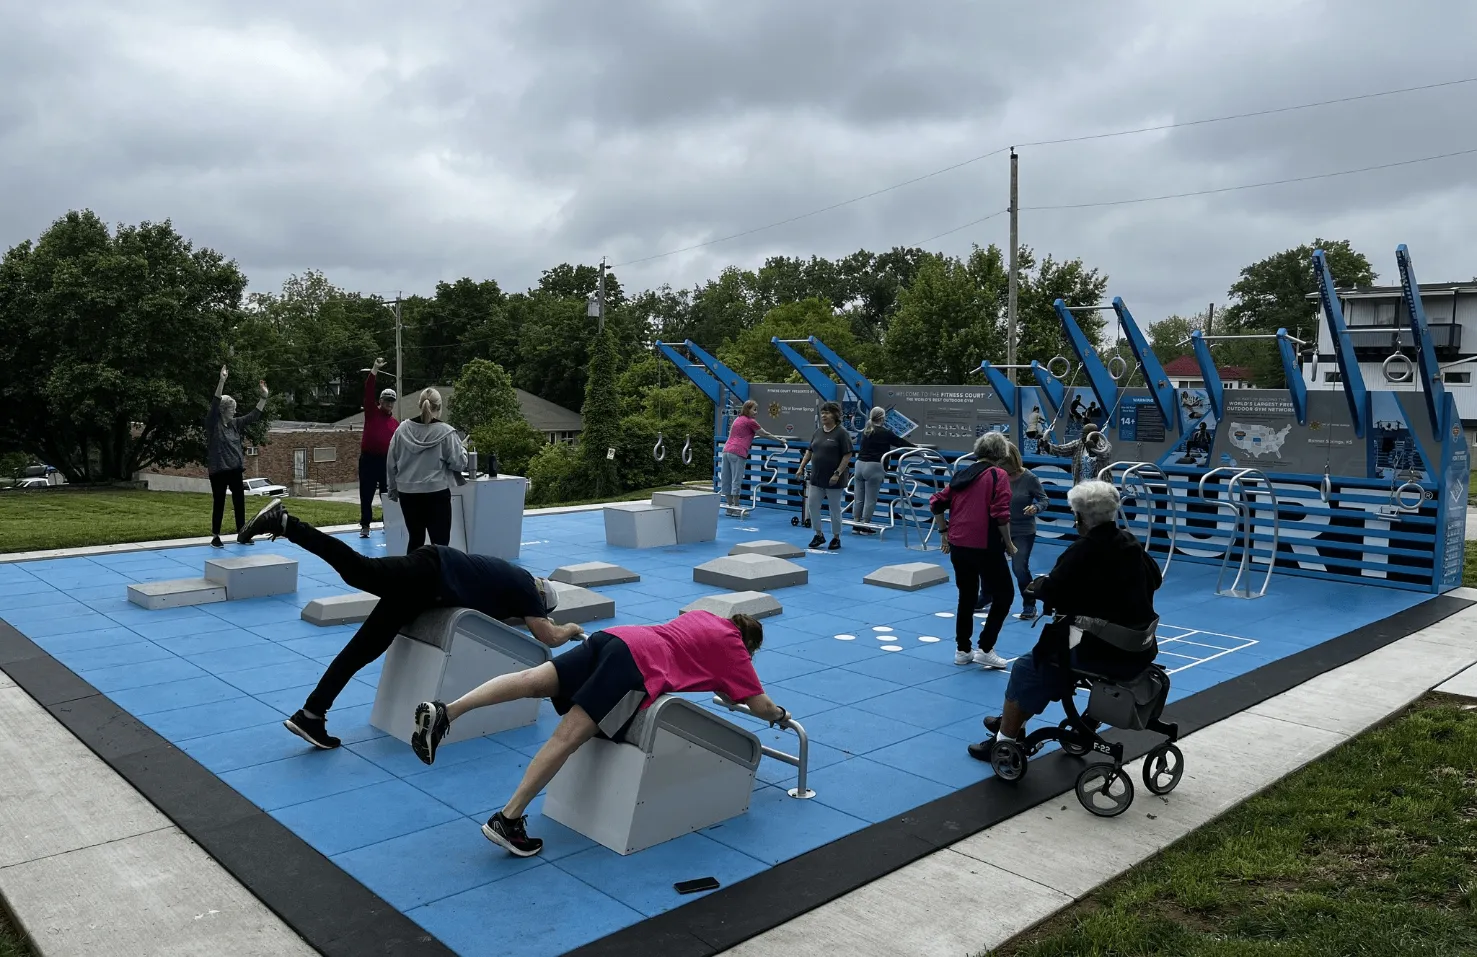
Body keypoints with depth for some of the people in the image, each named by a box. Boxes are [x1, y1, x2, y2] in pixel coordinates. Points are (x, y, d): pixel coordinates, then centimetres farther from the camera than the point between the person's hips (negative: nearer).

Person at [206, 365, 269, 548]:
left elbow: (254, 415, 11)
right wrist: (222, 381, -30)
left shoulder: (235, 423, 9)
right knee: (219, 503, 1)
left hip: (235, 469, 5)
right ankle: (215, 536, 11)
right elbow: (215, 403, -20)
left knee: (240, 502, 7)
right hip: (218, 470, -5)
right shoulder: (212, 423, -8)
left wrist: (263, 397, 3)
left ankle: (241, 534, 16)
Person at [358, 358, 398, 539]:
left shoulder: (395, 423, 9)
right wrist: (375, 369, -12)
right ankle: (365, 526, 10)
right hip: (368, 459, -2)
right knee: (366, 495, 3)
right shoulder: (371, 412, 4)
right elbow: (368, 390, -6)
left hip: (387, 461, 2)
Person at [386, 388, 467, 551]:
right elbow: (459, 463, -8)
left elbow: (391, 462, 8)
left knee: (415, 539, 16)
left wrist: (392, 489, 19)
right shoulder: (446, 432, -9)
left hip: (408, 493, 4)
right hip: (437, 493, -4)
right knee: (440, 542, 0)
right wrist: (463, 449, 13)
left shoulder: (402, 429, 2)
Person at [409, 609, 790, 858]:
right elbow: (758, 705, 16)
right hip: (640, 665, -7)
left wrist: (724, 692, 56)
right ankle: (508, 820, -21)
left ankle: (444, 712, -21)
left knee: (532, 681, -7)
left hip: (616, 637, 7)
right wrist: (779, 715, 37)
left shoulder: (704, 617, 33)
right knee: (567, 737, -16)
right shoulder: (733, 646, 14)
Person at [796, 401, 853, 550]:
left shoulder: (841, 433, -10)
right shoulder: (818, 432, 10)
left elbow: (847, 455, -14)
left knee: (834, 509, 3)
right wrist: (801, 467, 7)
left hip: (833, 479, -6)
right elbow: (809, 451, 16)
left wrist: (838, 473, -19)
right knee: (812, 505, 3)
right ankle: (819, 535, 17)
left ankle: (836, 538, 16)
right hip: (816, 478, 6)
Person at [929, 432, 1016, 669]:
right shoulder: (998, 475, -6)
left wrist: (944, 532, 19)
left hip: (958, 546, 6)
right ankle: (985, 649, 5)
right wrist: (1008, 544, -4)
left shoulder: (962, 475, 13)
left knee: (966, 596, 19)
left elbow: (936, 503, 11)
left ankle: (962, 650, 23)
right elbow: (1001, 515, -15)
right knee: (1004, 595, 9)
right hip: (985, 547, -6)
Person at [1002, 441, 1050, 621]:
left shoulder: (1029, 478, -16)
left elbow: (1045, 500, -9)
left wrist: (1035, 508, -29)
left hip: (1023, 532, -4)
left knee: (1020, 568, -9)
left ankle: (1029, 605, 12)